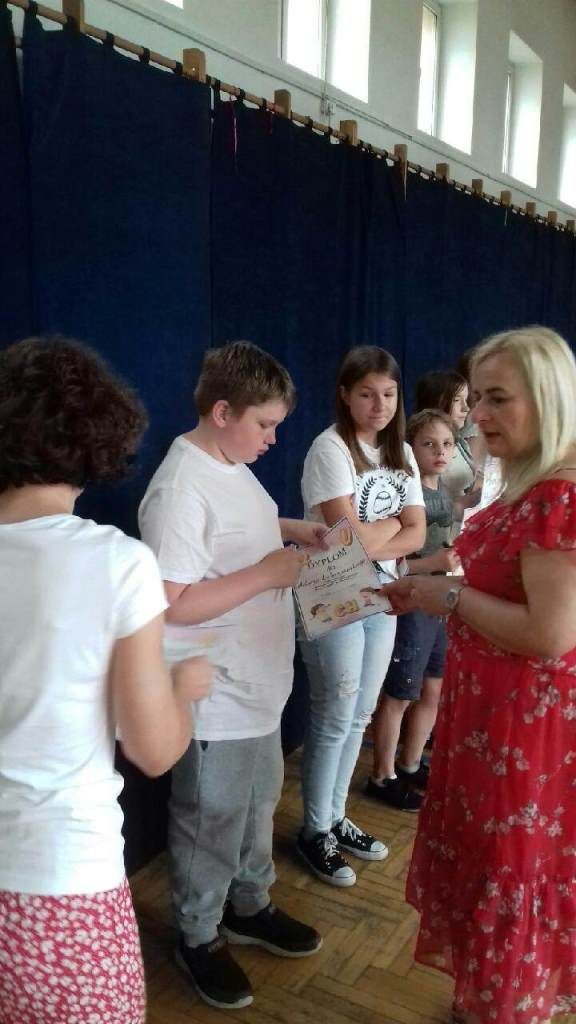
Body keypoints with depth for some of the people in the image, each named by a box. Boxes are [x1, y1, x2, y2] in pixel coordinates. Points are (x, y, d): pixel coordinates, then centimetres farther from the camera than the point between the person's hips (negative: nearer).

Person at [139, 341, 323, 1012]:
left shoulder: (231, 465, 3)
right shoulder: (180, 489, -27)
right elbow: (171, 605, -29)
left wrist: (292, 529, 5)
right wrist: (267, 573, -25)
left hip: (259, 686, 10)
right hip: (216, 701, -9)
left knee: (258, 803, 26)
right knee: (211, 825, 12)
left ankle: (249, 907, 48)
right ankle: (199, 938, 36)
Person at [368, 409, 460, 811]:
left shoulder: (444, 490, 6)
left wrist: (456, 556, 6)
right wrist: (432, 563, -28)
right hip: (412, 605, -8)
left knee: (433, 690, 17)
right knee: (400, 696, 6)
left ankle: (411, 766, 35)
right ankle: (383, 777, 23)